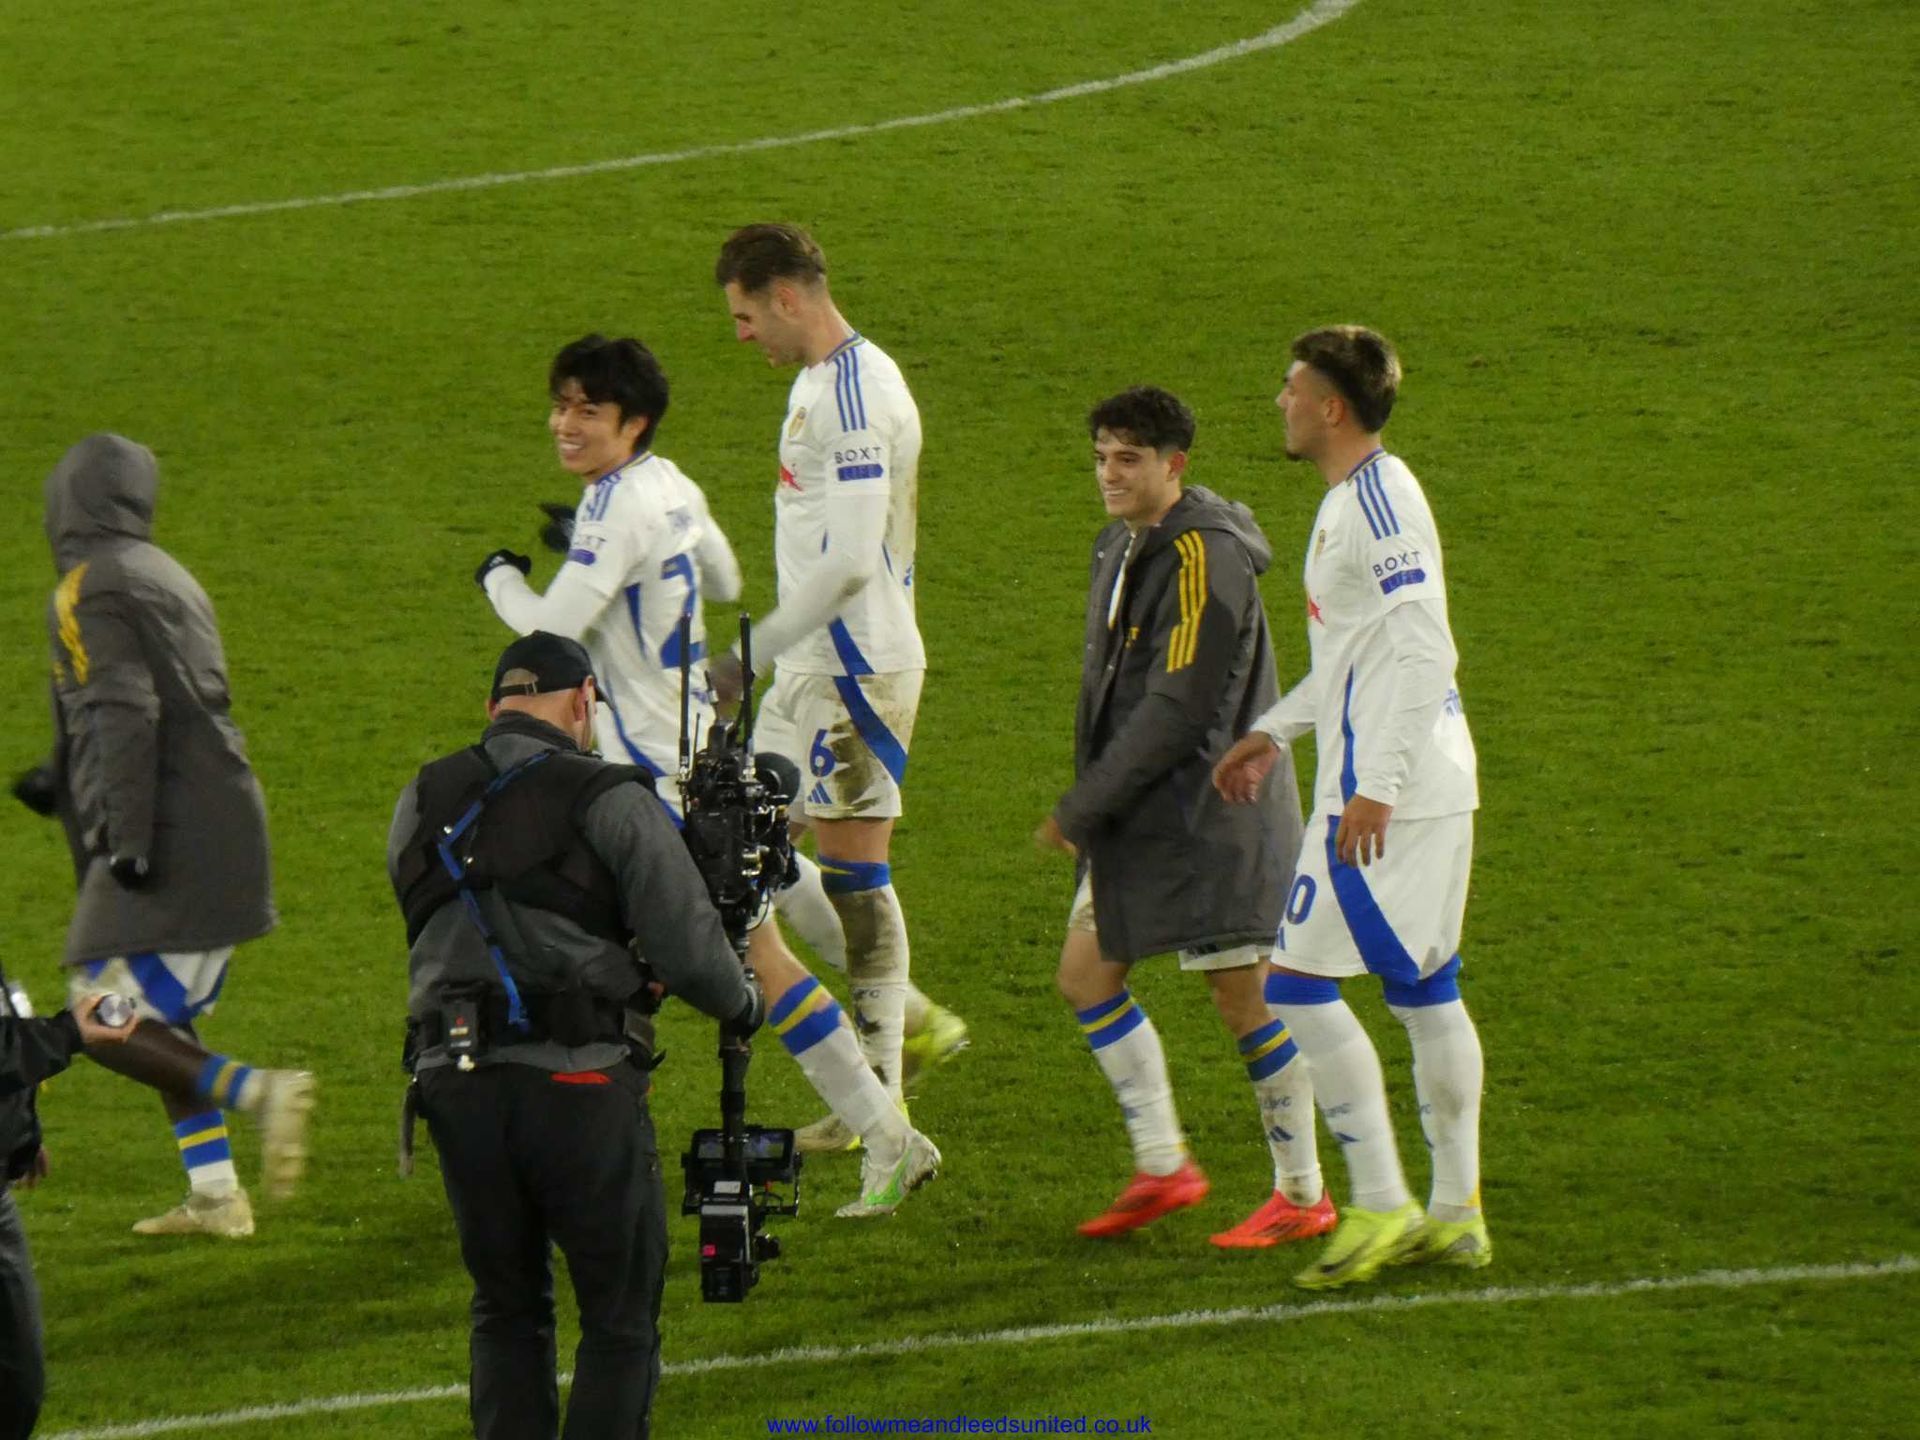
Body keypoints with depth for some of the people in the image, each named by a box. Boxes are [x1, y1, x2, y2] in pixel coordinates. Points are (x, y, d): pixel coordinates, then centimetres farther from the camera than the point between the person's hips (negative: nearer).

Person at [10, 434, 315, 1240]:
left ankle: (260, 1094, -22)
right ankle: (214, 1198, 15)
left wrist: (127, 836, -21)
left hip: (169, 842, -9)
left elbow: (126, 715, -19)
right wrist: (61, 786, 31)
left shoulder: (90, 591, -9)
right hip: (227, 830, 9)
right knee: (161, 1019, 18)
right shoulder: (166, 578, 19)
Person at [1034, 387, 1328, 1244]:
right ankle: (1162, 1166, 17)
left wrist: (1082, 808, -18)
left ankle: (1303, 1195, 7)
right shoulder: (1121, 548, 11)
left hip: (1211, 813, -10)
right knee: (1086, 974, 9)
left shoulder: (1205, 557, -19)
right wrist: (1091, 810, 12)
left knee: (1242, 995, -3)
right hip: (1140, 820, 10)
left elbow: (1177, 707, -23)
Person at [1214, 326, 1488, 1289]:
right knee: (1422, 989, 13)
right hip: (1435, 786, 10)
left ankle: (1380, 1205, -6)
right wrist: (1275, 731, 26)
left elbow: (1425, 653, -23)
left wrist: (1378, 786, -26)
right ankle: (1456, 1213, 16)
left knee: (1300, 983, -7)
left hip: (1384, 793, -10)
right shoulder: (1357, 498, 15)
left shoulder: (1378, 501, -16)